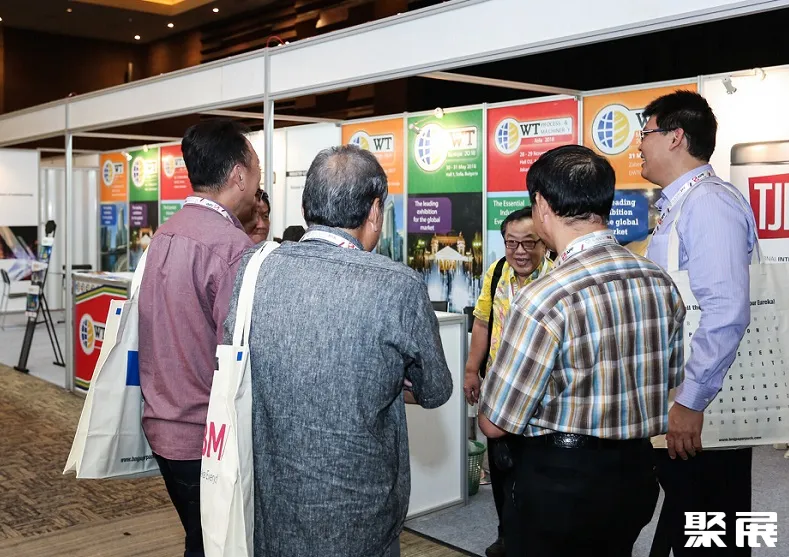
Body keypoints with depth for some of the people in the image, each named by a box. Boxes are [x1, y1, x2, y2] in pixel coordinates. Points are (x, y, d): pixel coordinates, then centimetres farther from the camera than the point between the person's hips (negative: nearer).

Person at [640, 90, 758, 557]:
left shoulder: (710, 203, -17)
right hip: (676, 403, 9)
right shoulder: (678, 206, 13)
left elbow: (727, 312, -26)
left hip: (705, 413, -9)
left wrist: (691, 402, -24)